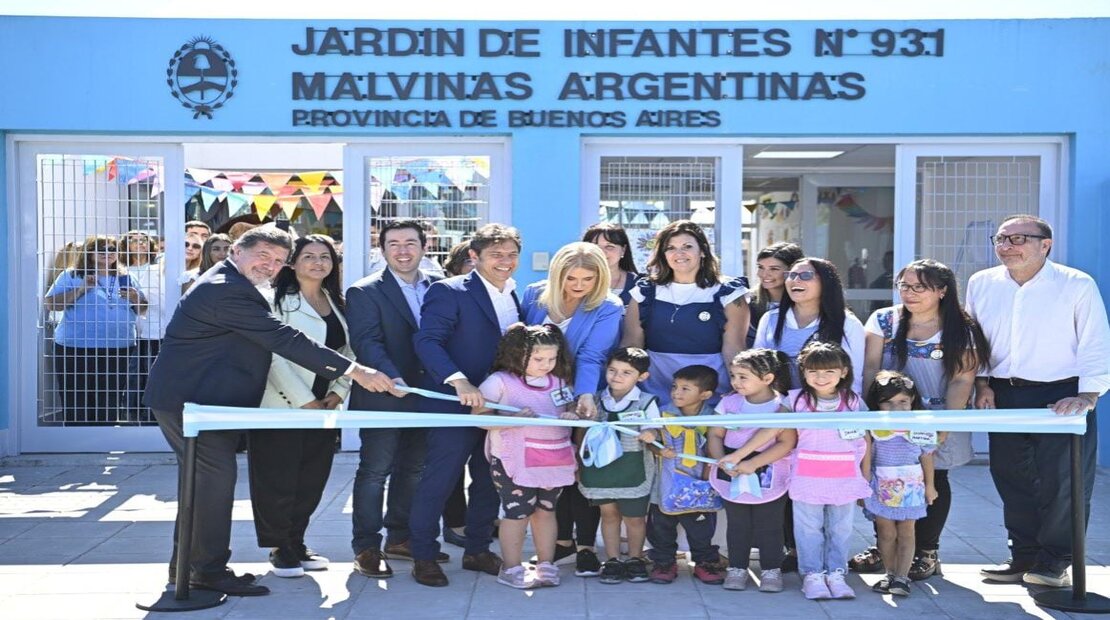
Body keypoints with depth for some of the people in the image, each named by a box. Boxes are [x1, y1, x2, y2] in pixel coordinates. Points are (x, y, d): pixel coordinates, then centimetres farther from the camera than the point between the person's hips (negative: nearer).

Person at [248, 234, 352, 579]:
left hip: (324, 408, 6)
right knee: (278, 480, 0)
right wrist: (305, 401, -14)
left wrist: (338, 392, -1)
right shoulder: (279, 301, -7)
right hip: (282, 406, -6)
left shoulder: (338, 304, 13)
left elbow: (348, 353, 14)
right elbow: (275, 357, -12)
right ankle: (280, 549, 14)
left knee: (313, 480, 10)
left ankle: (296, 544, 23)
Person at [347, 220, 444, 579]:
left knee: (412, 470, 14)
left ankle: (400, 538, 28)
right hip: (381, 399, -5)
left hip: (424, 397, 5)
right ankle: (366, 548, 8)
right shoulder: (364, 292, -6)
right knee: (374, 471, 0)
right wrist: (394, 379, -31)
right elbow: (367, 343, -17)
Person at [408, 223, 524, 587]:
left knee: (490, 481, 13)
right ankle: (423, 556, 12)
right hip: (455, 404, -7)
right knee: (439, 480, -1)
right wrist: (458, 381, -32)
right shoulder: (449, 291, -10)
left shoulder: (513, 296, 12)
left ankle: (477, 550, 28)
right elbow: (427, 340, -20)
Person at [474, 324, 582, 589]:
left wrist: (573, 415, -6)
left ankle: (546, 566, 24)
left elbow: (571, 407, 19)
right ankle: (512, 569, 15)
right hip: (514, 462, -5)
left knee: (546, 510, 14)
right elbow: (479, 416, -13)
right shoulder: (501, 381, -9)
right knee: (518, 512, 1)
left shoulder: (559, 381, 9)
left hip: (555, 461, 5)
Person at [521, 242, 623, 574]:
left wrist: (585, 395, -37)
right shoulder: (534, 295, -4)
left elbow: (591, 357, -22)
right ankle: (562, 540, 23)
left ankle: (586, 546, 12)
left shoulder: (608, 309, -13)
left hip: (583, 400, -3)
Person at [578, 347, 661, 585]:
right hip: (600, 466, 3)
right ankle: (612, 561, 21)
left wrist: (651, 436, -27)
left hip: (633, 470, -2)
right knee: (608, 513, 11)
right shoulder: (596, 400, 2)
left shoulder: (647, 403, -6)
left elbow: (654, 435, -4)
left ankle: (635, 559, 25)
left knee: (634, 517, 7)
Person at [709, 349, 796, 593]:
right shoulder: (729, 402, -1)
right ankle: (737, 568, 25)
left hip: (769, 480, -3)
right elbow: (715, 435, 2)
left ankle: (771, 570, 23)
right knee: (737, 526, 13)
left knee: (768, 527, 9)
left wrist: (752, 463, -23)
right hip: (732, 479, 3)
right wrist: (721, 460, -17)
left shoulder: (782, 406, -11)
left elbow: (786, 443, -17)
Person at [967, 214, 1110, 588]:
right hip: (1004, 396, 4)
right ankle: (1024, 557, 24)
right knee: (1012, 481, 10)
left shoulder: (1078, 285, -8)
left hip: (1061, 395, -4)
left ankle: (1055, 562, 13)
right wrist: (982, 384, 6)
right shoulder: (981, 284, 4)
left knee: (1063, 481, -2)